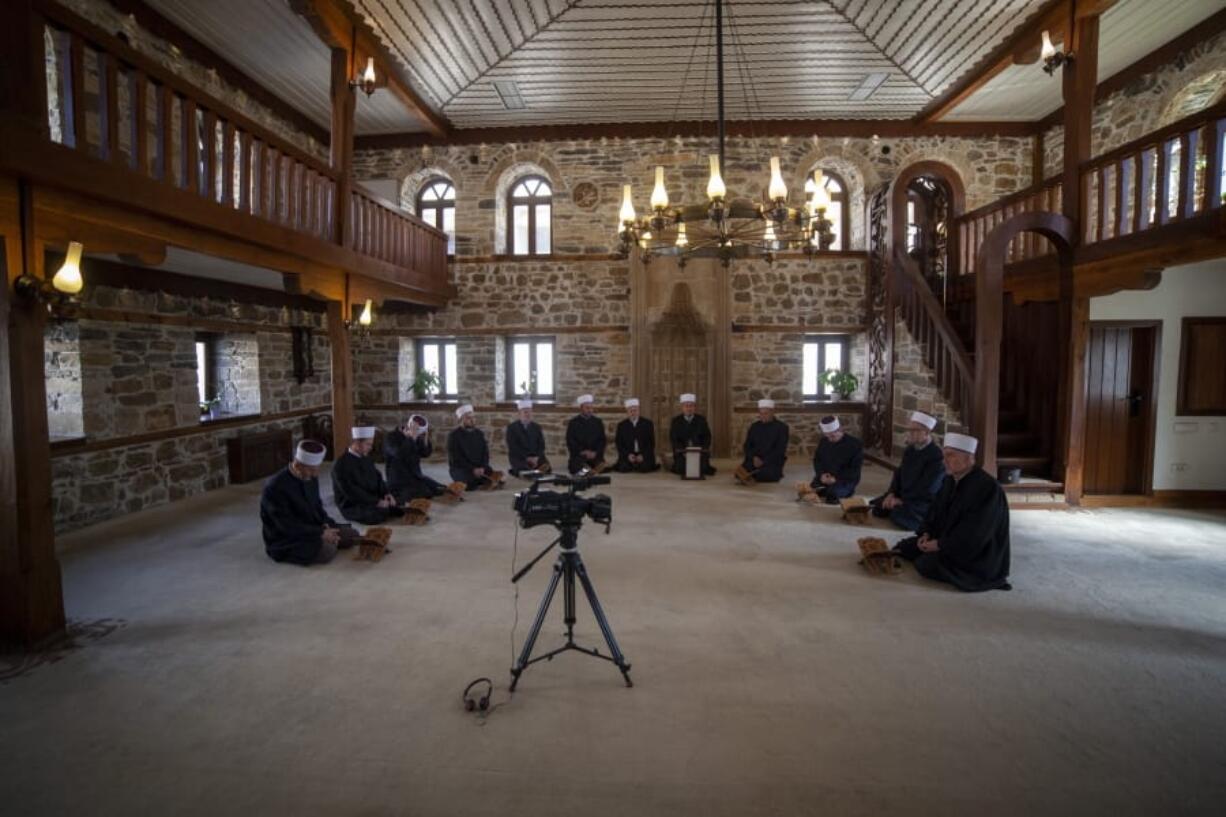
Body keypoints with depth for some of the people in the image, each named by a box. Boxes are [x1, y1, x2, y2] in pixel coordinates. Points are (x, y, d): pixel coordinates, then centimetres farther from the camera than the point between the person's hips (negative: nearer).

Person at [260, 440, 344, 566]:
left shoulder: (311, 477, -2)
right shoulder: (275, 487, -25)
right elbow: (287, 526, -25)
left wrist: (326, 525, -9)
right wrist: (321, 533, -25)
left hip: (310, 530, 8)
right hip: (284, 543, -8)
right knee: (328, 550, -28)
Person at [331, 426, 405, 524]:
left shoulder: (367, 459, 10)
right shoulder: (341, 465, -15)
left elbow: (378, 478, 15)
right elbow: (351, 492, -21)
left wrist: (386, 493, -5)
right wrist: (376, 502, -24)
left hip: (374, 501, 7)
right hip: (352, 507, -7)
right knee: (378, 515, -33)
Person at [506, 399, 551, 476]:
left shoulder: (536, 427, 13)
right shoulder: (512, 427, 1)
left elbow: (541, 445, 8)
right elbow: (512, 447, -7)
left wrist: (536, 457, -11)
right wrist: (527, 458, -16)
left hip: (535, 457, 4)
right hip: (519, 457, -4)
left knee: (546, 467, -25)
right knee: (524, 469, -34)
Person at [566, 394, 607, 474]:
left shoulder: (598, 422, 10)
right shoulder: (573, 422, 4)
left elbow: (602, 440, 7)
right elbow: (570, 442, -1)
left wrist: (595, 452, -11)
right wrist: (582, 452, -15)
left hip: (595, 455, 3)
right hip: (578, 455, -3)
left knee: (601, 465, -26)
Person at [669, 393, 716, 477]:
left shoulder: (701, 420, 5)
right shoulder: (676, 421, 3)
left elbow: (707, 437, 3)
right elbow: (672, 438, -3)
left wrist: (703, 450, -14)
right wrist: (682, 451, -17)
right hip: (681, 451, -1)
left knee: (704, 469, -20)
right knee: (680, 469, -23)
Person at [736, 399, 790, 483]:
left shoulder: (781, 427, -1)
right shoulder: (754, 426, 12)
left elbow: (780, 449, -8)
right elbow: (747, 446, 9)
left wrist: (764, 461, -18)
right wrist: (754, 458, -12)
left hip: (773, 461, -3)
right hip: (755, 460, 4)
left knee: (768, 474, -36)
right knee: (739, 473, -23)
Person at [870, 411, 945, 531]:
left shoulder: (937, 456, -19)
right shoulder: (910, 450, 8)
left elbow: (927, 490, -21)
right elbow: (899, 474, 14)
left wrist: (903, 501, -17)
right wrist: (891, 493, -3)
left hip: (925, 503, -8)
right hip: (903, 497, 8)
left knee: (897, 514, -32)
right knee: (874, 506, -5)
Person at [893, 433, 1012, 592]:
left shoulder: (986, 487, -25)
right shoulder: (949, 480, 0)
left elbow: (973, 533, -26)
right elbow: (935, 510, 11)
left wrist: (940, 545, -20)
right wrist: (926, 534, -5)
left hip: (978, 553, -8)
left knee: (926, 565, -21)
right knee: (903, 547, 3)